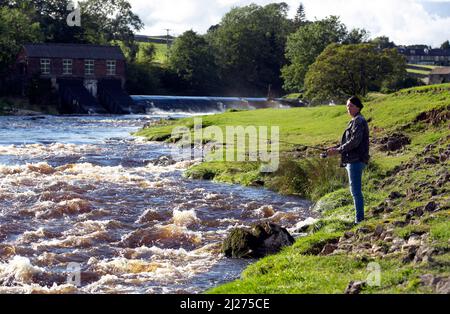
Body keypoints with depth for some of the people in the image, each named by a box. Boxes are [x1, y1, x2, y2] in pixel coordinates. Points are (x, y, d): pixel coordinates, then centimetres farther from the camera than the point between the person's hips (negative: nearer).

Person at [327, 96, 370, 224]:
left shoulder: (359, 121, -11)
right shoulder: (354, 121, 20)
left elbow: (354, 141, -20)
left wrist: (338, 150, -14)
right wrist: (335, 148, 9)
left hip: (356, 160, -11)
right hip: (352, 160, 11)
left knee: (356, 190, -10)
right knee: (355, 190, 14)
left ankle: (359, 219, -8)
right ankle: (359, 218, 20)